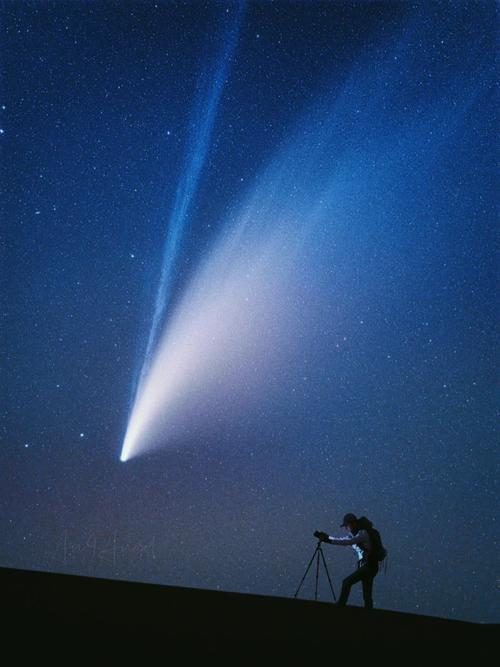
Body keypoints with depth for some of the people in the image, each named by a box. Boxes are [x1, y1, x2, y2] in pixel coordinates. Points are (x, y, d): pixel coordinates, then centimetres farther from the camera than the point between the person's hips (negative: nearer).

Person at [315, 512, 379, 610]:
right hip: (365, 566, 10)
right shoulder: (355, 534, 13)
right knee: (367, 595, 9)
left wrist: (329, 540, -28)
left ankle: (340, 605, -11)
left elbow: (347, 542, -27)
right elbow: (342, 540, 11)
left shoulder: (363, 533, -16)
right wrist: (326, 537, -2)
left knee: (347, 582, -15)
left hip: (369, 566, -10)